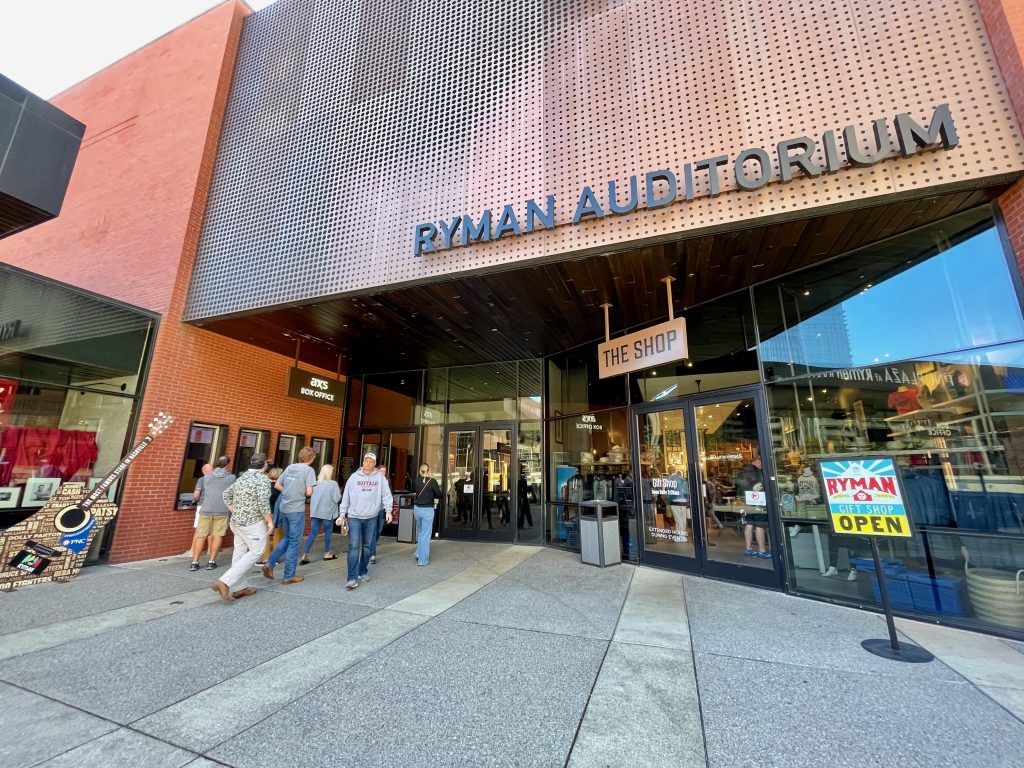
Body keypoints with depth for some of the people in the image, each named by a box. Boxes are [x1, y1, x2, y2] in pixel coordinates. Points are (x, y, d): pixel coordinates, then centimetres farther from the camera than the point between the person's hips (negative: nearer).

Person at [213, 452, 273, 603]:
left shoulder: (242, 477, 11)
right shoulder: (263, 478, -15)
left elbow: (226, 494, 20)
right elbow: (263, 503, -23)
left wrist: (234, 512, 22)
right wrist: (269, 521, -12)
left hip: (237, 521, 8)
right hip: (253, 522, -8)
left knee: (240, 552, 12)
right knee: (255, 552, 1)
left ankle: (240, 588, 18)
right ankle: (224, 582, -6)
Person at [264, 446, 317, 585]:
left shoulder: (290, 467, 7)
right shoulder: (308, 470, -13)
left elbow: (277, 485, 12)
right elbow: (309, 492, -17)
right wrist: (302, 493, 5)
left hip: (284, 508, 7)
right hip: (297, 510, -6)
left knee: (287, 538, 24)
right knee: (294, 542, 4)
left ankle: (270, 563, 15)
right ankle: (289, 576, 12)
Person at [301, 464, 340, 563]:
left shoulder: (316, 483, 4)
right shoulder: (333, 483, -12)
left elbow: (311, 496, 12)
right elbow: (336, 499, -12)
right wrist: (340, 493, 7)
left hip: (315, 511, 5)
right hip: (327, 512, -5)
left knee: (313, 533, 8)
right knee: (328, 532, 11)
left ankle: (304, 555, 2)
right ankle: (327, 553, 22)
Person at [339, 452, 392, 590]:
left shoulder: (380, 477, -1)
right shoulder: (354, 476, 0)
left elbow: (386, 495, -1)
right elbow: (346, 496, 5)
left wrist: (388, 510, -10)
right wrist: (343, 513, 5)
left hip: (371, 518, 1)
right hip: (354, 517, -1)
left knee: (366, 546, 13)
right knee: (354, 546, -7)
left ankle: (362, 572, 28)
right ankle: (352, 578, -5)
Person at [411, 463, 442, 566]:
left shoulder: (416, 481, -3)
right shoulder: (432, 481, -13)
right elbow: (439, 495, -6)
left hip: (417, 508, 4)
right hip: (428, 510, -4)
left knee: (420, 532, 25)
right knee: (426, 535, 3)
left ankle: (419, 553, 27)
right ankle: (422, 560, 6)